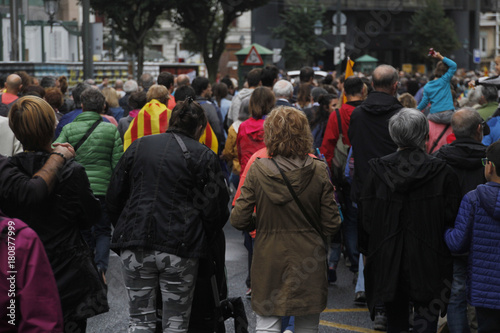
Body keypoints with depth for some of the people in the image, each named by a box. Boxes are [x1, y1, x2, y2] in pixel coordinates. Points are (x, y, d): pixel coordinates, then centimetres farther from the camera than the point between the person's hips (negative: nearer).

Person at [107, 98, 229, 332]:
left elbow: (114, 197, 13)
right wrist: (207, 237, 15)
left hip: (135, 245, 3)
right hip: (180, 248, -3)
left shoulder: (138, 146, 10)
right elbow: (215, 208, -2)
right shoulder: (203, 156, 0)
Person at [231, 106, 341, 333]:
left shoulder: (257, 170, -10)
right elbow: (331, 224, -6)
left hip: (269, 262, 0)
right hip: (309, 261, 1)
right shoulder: (318, 171, -9)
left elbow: (238, 220, -7)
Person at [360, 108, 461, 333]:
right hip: (428, 264, -2)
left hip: (389, 262, 2)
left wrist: (366, 251, 12)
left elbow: (366, 216, 1)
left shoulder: (377, 169, -4)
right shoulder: (443, 172, -9)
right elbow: (452, 218, -7)